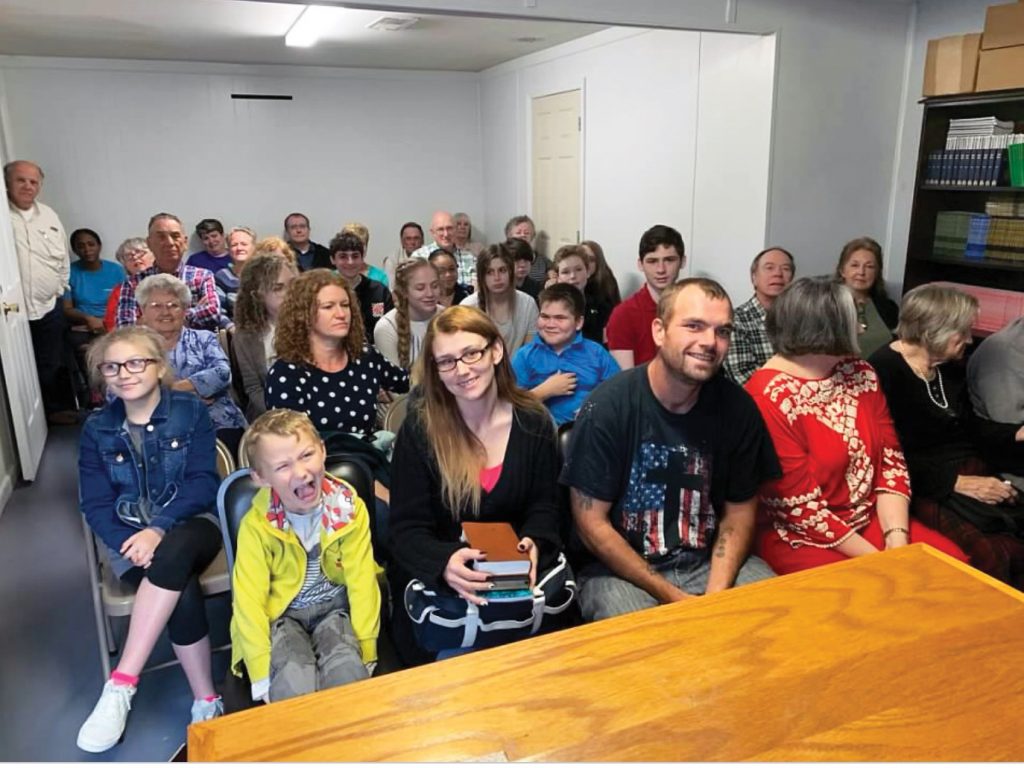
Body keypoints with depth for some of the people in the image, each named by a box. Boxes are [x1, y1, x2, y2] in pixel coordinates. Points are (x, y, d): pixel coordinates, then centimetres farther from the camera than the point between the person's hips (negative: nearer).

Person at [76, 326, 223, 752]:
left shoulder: (191, 411, -2)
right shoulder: (97, 428, 4)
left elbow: (203, 483, -9)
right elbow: (95, 504, 0)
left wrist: (159, 529, -24)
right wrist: (130, 541, -18)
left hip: (191, 526, -1)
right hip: (131, 537, 1)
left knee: (175, 553, -38)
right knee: (183, 591, -31)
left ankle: (122, 682, -32)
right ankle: (206, 701, -16)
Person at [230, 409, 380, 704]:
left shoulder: (349, 509, -13)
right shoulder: (256, 525, -14)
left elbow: (361, 582, -11)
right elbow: (249, 601, -13)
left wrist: (365, 649, -16)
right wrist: (262, 676, -19)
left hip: (336, 609, 1)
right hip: (283, 616, 0)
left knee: (348, 669, -28)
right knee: (294, 680, -28)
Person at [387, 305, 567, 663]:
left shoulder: (533, 421, -2)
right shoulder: (419, 428, -10)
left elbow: (544, 505, 6)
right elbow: (408, 530, -10)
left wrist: (533, 543, -18)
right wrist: (444, 563, -32)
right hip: (434, 574, -2)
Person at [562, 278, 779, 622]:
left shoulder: (737, 408, -4)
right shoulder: (606, 407, -15)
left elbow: (740, 510, 5)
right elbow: (592, 523, -12)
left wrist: (716, 594, -11)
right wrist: (673, 597, -14)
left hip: (711, 562, 4)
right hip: (620, 566, -3)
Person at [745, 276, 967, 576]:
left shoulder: (860, 373, 3)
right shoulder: (767, 398, -20)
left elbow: (890, 458, 3)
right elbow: (801, 508, -19)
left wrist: (897, 539, -10)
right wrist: (878, 559, -17)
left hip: (871, 520, 7)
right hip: (799, 537, -7)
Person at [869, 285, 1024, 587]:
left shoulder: (950, 368, 14)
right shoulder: (883, 372, -13)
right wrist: (957, 483, -19)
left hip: (967, 470, 8)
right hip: (923, 485, -8)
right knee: (991, 554, -27)